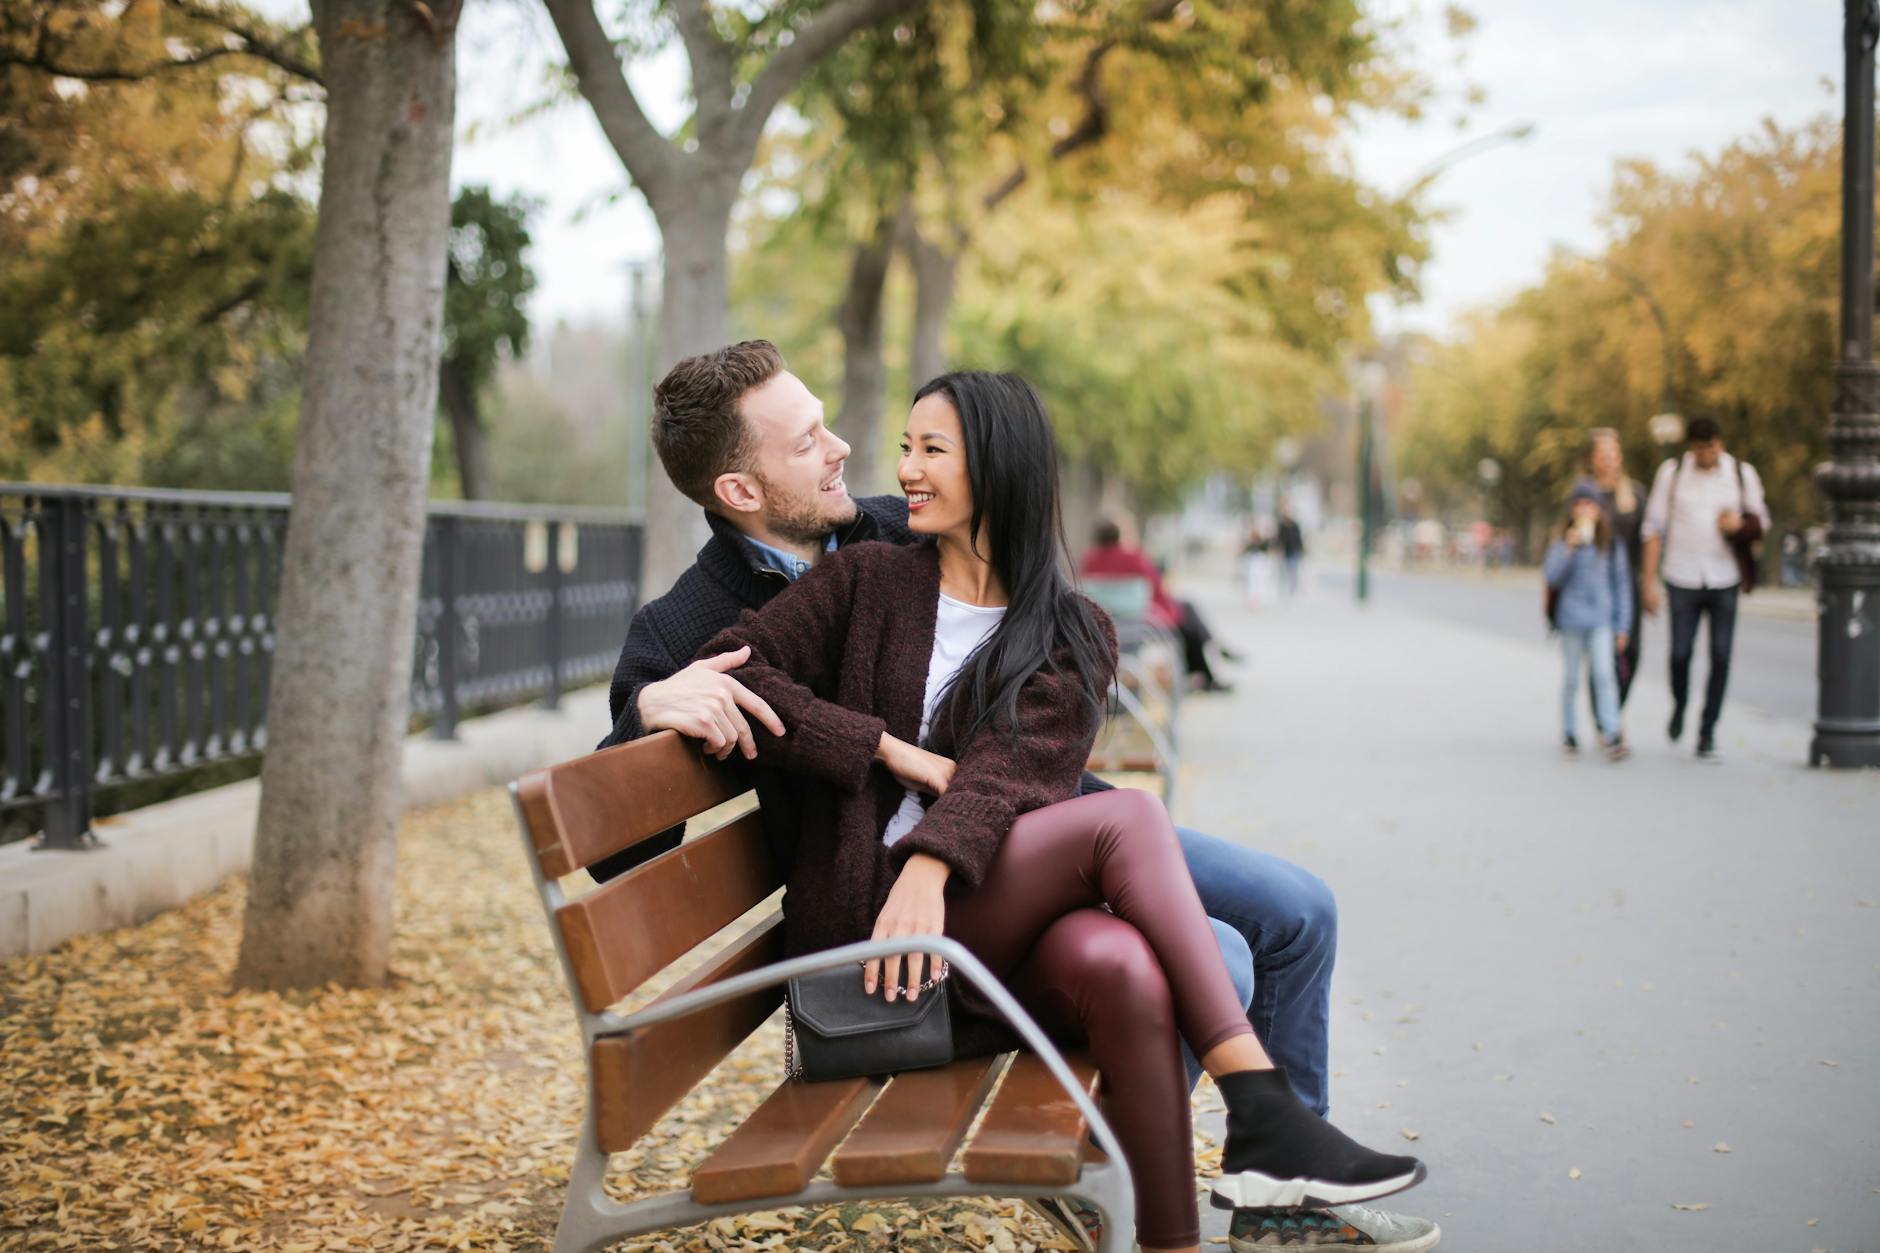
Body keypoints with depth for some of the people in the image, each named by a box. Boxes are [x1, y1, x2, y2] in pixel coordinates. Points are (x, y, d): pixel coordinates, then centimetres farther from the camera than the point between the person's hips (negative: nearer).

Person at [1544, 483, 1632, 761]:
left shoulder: (1612, 545, 3)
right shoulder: (1562, 543, 0)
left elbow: (1621, 584, 8)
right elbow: (1552, 576, -10)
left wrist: (1622, 625, 6)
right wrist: (1569, 548, -20)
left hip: (1602, 621, 0)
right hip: (1572, 620, 0)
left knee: (1605, 674, -12)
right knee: (1572, 679, 9)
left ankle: (1612, 734, -15)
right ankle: (1568, 733, 22)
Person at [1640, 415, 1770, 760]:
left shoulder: (1742, 474, 4)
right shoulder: (1671, 473, 2)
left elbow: (1761, 521, 12)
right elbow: (1654, 528, 4)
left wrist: (1740, 525, -13)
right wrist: (1649, 583, -1)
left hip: (1725, 580, 1)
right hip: (1683, 579, -1)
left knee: (1720, 657, -3)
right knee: (1680, 652, -4)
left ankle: (1707, 734, 7)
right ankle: (1679, 707, 27)